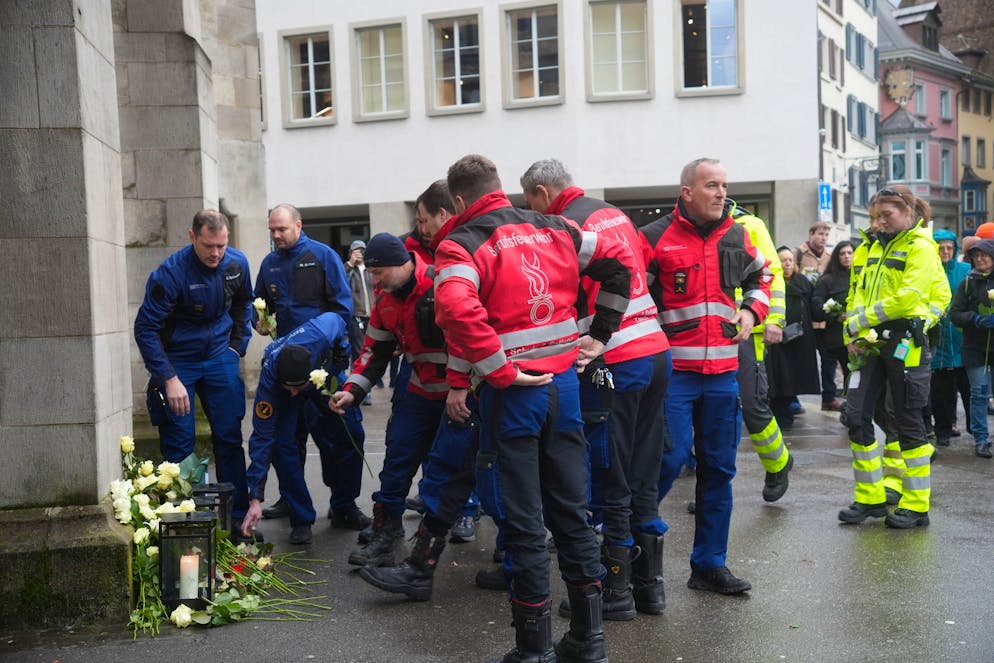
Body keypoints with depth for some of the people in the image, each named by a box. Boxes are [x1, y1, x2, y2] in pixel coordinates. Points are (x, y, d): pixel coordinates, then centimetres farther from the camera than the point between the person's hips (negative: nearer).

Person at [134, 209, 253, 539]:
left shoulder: (237, 263, -7)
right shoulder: (170, 272, -22)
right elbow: (145, 328, -20)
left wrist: (237, 345, 7)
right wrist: (170, 379, -24)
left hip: (219, 358, 4)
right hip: (177, 361, -4)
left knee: (229, 438, 5)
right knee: (178, 445, -1)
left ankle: (237, 517, 15)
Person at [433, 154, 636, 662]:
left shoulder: (462, 243, -8)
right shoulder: (552, 228, 10)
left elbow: (457, 310, -26)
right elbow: (619, 260, 13)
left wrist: (500, 372, -17)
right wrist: (598, 335, 15)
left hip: (511, 392, -5)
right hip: (564, 381, 6)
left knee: (523, 522, 4)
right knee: (571, 511, 14)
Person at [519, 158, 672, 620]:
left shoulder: (563, 229, -9)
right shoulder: (613, 213, 15)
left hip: (613, 366, -8)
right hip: (657, 353, 8)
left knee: (610, 486, 3)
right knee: (643, 481, 15)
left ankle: (615, 591, 12)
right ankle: (649, 585, 23)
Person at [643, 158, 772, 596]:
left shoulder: (737, 237, 9)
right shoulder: (655, 238, -7)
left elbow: (763, 276, 26)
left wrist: (751, 311, 9)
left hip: (723, 371, 6)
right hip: (672, 370, -5)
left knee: (719, 468, 10)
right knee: (671, 458, -12)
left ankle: (710, 563, 22)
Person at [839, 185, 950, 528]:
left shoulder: (921, 247, -7)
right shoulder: (878, 246, 16)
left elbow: (907, 297, -18)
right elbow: (862, 291, 14)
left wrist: (862, 319, -15)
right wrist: (854, 334, 1)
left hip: (905, 343, -7)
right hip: (873, 342, 7)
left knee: (908, 422, 0)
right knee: (857, 415, 2)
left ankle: (916, 506, 11)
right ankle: (870, 497, 13)